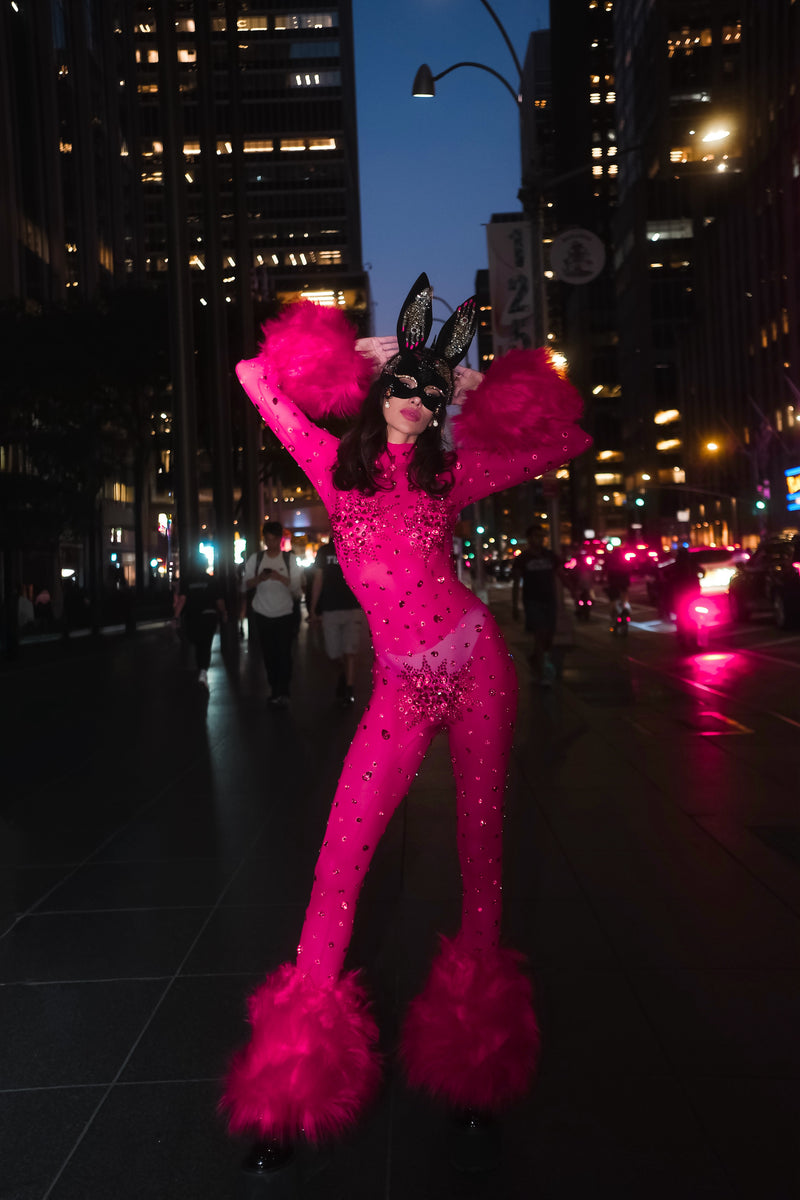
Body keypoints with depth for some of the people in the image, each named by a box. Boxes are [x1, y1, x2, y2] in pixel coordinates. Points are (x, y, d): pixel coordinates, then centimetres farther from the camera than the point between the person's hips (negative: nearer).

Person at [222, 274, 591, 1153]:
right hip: (402, 685, 0)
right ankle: (300, 1061, 6)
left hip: (475, 665, 0)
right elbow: (255, 377, 8)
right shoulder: (336, 463, 6)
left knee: (480, 839, 6)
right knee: (343, 848, -6)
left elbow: (568, 441, 13)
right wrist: (352, 352, 11)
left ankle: (478, 1026, 22)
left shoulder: (450, 474, 5)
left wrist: (484, 389, 12)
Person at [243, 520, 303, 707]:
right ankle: (274, 689, 16)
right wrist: (259, 578, -16)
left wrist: (281, 578, -23)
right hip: (263, 613, 2)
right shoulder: (255, 559, 6)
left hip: (284, 613, -2)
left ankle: (282, 692, -3)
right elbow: (246, 585, 4)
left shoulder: (289, 559, 1)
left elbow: (296, 585, -5)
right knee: (268, 653, 6)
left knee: (284, 653, -7)